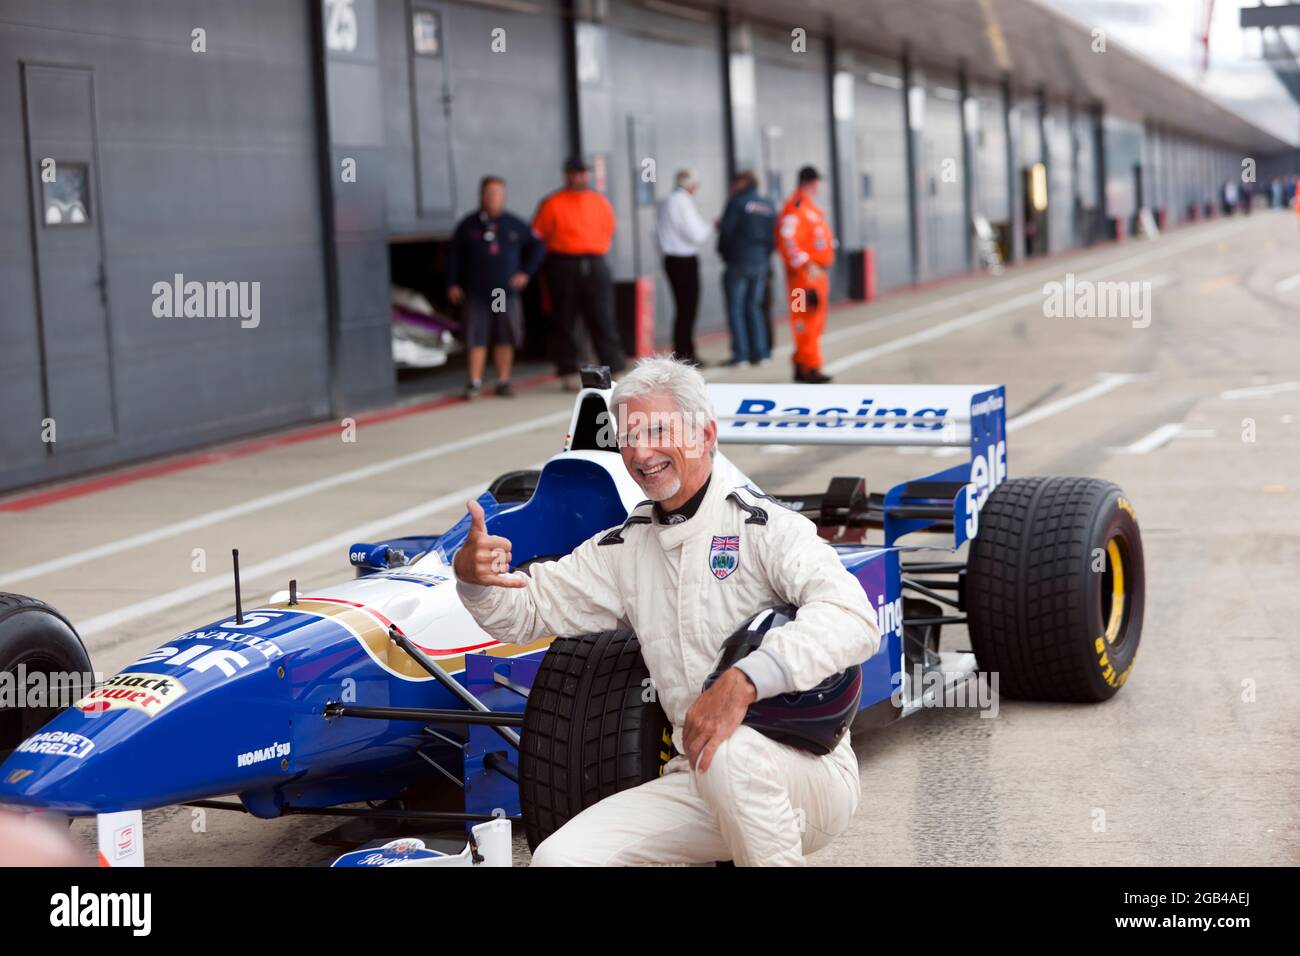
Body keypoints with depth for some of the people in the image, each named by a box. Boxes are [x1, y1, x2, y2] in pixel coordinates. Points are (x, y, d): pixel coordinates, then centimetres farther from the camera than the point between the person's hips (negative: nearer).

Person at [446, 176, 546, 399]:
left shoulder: (514, 225, 5)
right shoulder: (468, 226, 3)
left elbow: (537, 247, 14)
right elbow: (453, 255, 6)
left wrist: (526, 272, 5)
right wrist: (452, 284, 2)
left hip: (507, 293, 1)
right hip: (476, 294, -1)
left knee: (505, 339, 4)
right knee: (476, 339, -3)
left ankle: (503, 381, 13)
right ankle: (475, 383, 2)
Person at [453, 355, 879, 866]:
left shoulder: (764, 526, -8)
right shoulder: (624, 547, 13)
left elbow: (853, 617, -23)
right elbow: (525, 610, 13)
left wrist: (744, 681, -37)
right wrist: (472, 575, -11)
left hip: (809, 773, -5)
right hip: (702, 786, 6)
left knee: (727, 751, -38)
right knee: (558, 857, -13)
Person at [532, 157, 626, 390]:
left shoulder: (600, 202, 9)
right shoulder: (552, 204, -3)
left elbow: (608, 231, 18)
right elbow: (538, 236, 0)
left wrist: (593, 249, 10)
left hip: (595, 266, 3)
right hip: (563, 268, -3)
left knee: (603, 321, -1)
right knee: (565, 323, 2)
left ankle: (614, 369, -1)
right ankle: (569, 373, 9)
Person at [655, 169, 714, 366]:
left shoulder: (663, 203, 12)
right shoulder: (683, 202, -14)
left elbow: (659, 233, 16)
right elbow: (696, 235, -16)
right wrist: (710, 226, 1)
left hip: (670, 259, 9)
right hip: (686, 260, -9)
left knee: (682, 307, 14)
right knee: (688, 307, -5)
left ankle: (681, 352, 17)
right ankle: (685, 354, -4)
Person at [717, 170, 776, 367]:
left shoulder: (737, 203, -8)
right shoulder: (768, 206, 9)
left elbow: (726, 231, -10)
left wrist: (723, 252, 6)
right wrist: (765, 258, 15)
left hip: (738, 262, -6)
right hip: (760, 264, 6)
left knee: (735, 308, 0)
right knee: (754, 307, 13)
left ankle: (740, 353, -5)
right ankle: (760, 352, 7)